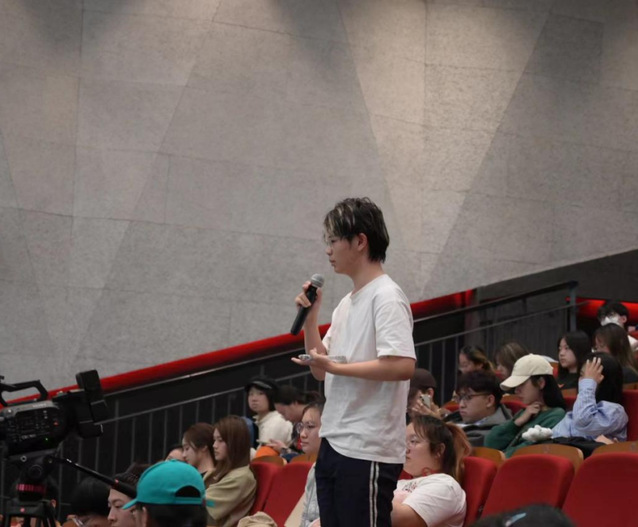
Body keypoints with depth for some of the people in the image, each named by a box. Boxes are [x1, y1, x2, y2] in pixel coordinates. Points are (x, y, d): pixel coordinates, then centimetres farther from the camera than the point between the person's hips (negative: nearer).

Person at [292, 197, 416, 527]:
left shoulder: (385, 297, -10)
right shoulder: (347, 304, 18)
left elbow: (403, 365, -22)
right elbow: (320, 369, 21)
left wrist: (337, 367, -19)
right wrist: (310, 316, 10)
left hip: (367, 450, -10)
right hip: (333, 444, 10)